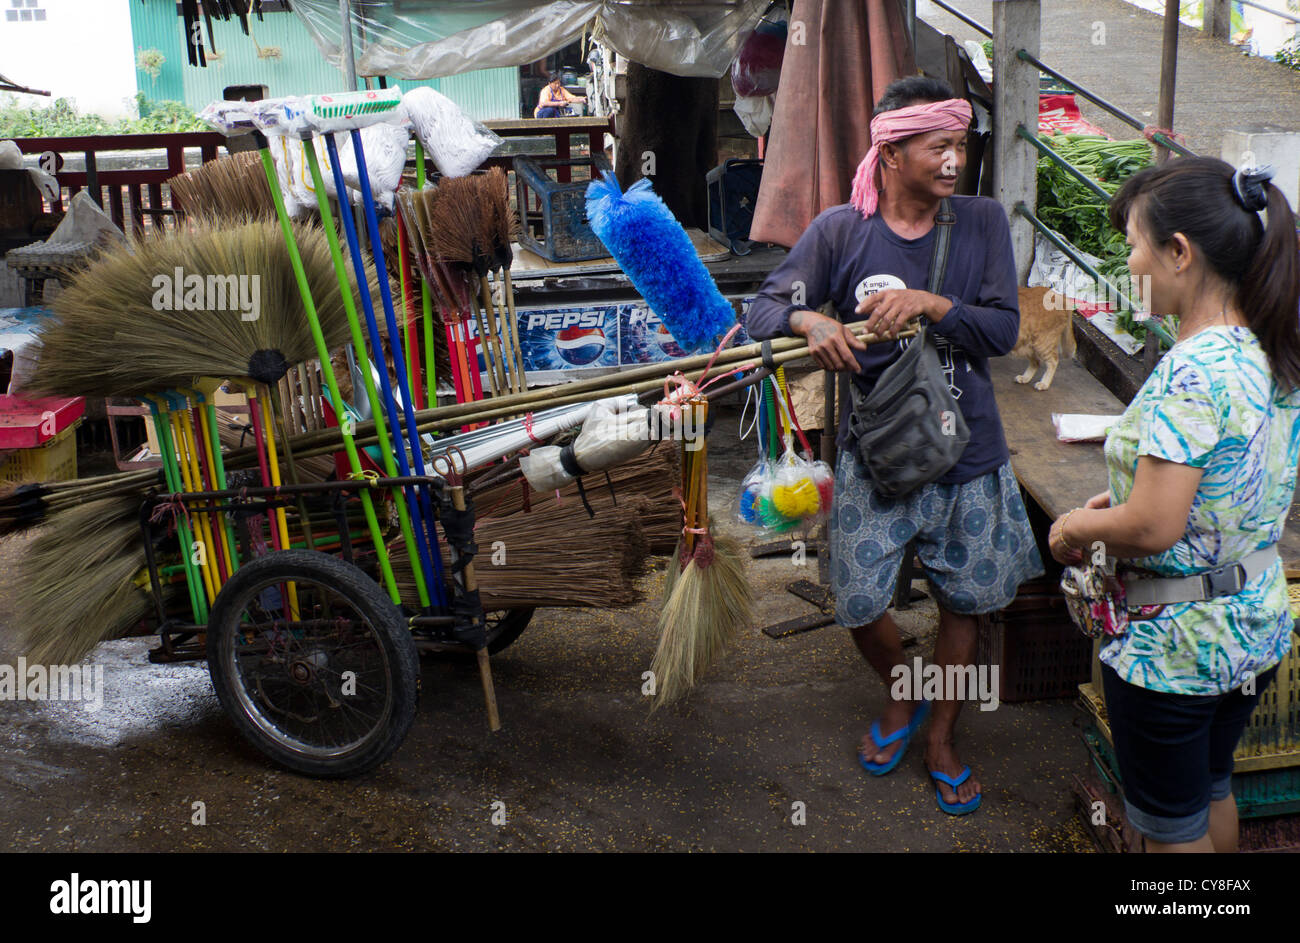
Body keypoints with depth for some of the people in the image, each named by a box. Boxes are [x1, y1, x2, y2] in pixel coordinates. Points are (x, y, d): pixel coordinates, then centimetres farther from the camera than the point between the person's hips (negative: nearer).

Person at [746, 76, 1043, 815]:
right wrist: (810, 320, -30)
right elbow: (765, 308, -8)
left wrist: (931, 305, -25)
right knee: (861, 604, 5)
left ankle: (944, 736, 36)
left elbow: (1005, 329, -9)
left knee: (964, 600, 13)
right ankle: (902, 697, 39)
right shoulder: (840, 230, -8)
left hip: (968, 455, 1)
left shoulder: (982, 222, -4)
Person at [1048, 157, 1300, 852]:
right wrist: (1130, 494, 10)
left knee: (1170, 826, 12)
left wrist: (1076, 525, -10)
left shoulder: (1190, 372, -28)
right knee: (1212, 792, 28)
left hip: (1171, 645, -9)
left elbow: (1152, 528, -29)